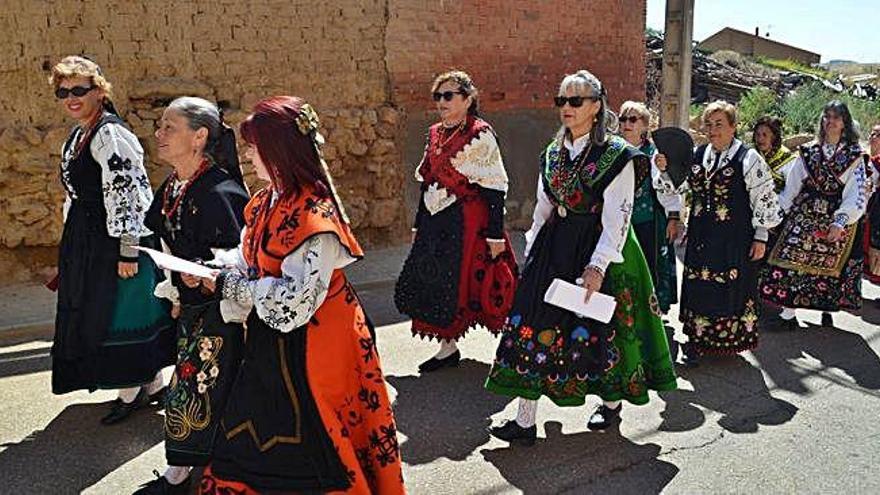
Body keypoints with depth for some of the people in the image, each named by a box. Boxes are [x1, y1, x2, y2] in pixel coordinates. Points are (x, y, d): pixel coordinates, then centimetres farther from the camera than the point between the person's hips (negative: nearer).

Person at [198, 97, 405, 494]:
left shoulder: (314, 213, -24)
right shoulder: (268, 200, 4)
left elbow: (296, 298, -26)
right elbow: (250, 259, 14)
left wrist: (226, 286, -20)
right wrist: (212, 265, -5)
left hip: (310, 341, -9)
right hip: (271, 338, 9)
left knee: (311, 442, 6)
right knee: (252, 437, 19)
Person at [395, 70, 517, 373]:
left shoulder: (481, 135, -9)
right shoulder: (435, 134, 12)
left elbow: (495, 188, -12)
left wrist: (495, 234, -15)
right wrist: (418, 225, 18)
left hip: (468, 222, -7)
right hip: (435, 222, 7)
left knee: (462, 283, -1)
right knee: (432, 280, 6)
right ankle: (447, 347, 20)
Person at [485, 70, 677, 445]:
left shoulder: (616, 155, -9)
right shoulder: (552, 154, 10)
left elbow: (617, 217, -15)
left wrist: (598, 265, -23)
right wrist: (532, 251, 12)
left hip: (597, 249, -5)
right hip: (554, 248, 5)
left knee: (602, 328, 7)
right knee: (532, 327, -1)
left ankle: (612, 402, 34)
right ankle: (525, 420, 5)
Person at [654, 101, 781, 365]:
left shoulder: (748, 158, -6)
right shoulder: (697, 155, 7)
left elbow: (764, 199, -5)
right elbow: (675, 186, 11)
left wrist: (760, 237, -6)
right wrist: (664, 169, -9)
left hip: (735, 240, -4)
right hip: (700, 237, 4)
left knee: (732, 288, 3)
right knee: (698, 287, 8)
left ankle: (731, 340, 20)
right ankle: (697, 342, 19)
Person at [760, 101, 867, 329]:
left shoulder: (854, 156, 0)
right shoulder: (808, 152, 7)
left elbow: (857, 194, -8)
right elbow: (791, 187, 6)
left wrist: (840, 222, -19)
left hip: (836, 219, -1)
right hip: (804, 216, 1)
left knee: (831, 266, 5)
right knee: (792, 260, -7)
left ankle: (828, 309, 22)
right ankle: (788, 310, -2)